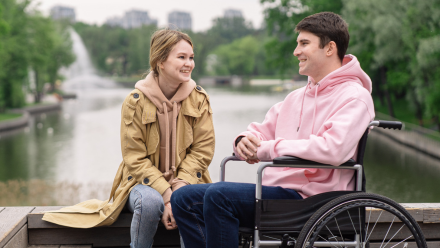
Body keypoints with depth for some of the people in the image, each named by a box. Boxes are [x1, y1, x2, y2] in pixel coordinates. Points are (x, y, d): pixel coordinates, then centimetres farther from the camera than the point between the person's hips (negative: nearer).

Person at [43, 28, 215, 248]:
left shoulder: (199, 98, 0)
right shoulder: (136, 102, -8)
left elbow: (203, 149, -2)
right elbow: (135, 160, -9)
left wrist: (180, 186, -18)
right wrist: (166, 196, -20)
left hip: (185, 182, 2)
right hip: (144, 181, -1)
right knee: (149, 202, -36)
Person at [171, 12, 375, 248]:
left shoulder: (354, 97, -8)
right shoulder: (297, 96, 21)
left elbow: (333, 149, -25)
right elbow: (263, 131, 24)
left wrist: (268, 148, -16)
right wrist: (245, 140, -4)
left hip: (308, 197, -9)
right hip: (276, 188, 9)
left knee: (218, 194, -28)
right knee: (184, 199, 1)